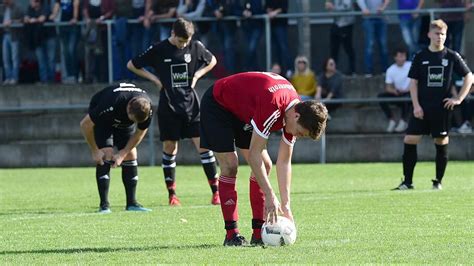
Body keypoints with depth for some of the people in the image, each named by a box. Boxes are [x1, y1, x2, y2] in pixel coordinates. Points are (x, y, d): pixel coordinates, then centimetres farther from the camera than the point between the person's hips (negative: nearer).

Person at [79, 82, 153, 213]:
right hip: (102, 119, -4)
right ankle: (104, 205, -16)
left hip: (124, 124, 4)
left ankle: (131, 203, -1)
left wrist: (122, 154, -16)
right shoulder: (111, 104, -44)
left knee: (131, 155, -7)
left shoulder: (147, 108, -30)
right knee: (106, 155, -19)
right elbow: (85, 124, -31)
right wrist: (95, 151, -23)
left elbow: (140, 133, -11)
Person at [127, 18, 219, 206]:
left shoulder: (195, 47, 0)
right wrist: (154, 79, -4)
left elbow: (212, 61, 19)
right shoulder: (159, 50, -5)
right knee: (169, 148, 2)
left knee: (203, 144, -5)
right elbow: (132, 65, 4)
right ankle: (172, 194, 11)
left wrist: (197, 75, 3)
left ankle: (215, 191, -2)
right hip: (168, 106, -1)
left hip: (191, 105, 1)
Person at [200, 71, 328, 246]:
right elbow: (254, 154, -34)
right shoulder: (272, 105, -39)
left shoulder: (295, 109, -13)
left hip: (242, 112, 8)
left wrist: (285, 205, -8)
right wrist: (270, 196, -32)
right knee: (230, 166, -17)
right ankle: (231, 234, -13)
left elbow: (284, 161, -4)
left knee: (264, 165, -1)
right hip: (217, 105, -8)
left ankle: (259, 233, 0)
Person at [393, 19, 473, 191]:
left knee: (442, 144, 2)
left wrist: (459, 99, -2)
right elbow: (413, 82, 5)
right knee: (409, 141, -7)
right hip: (422, 109, 1)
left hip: (442, 108, -1)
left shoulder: (452, 56, 2)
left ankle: (438, 181, 14)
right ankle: (408, 181, -1)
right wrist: (416, 106, -5)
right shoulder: (420, 57, 5)